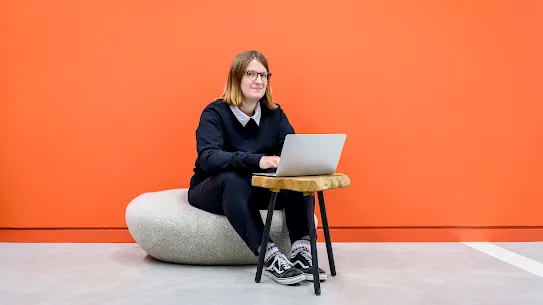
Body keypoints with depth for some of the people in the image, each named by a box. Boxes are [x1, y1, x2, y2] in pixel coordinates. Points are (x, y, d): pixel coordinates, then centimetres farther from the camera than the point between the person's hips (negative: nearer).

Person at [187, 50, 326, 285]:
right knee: (232, 179, -38)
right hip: (212, 190, -4)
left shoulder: (274, 113, 0)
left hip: (257, 189, 4)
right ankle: (269, 256, -41)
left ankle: (302, 250, -30)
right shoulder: (215, 113, -15)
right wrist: (257, 160, -46)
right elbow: (208, 158, -31)